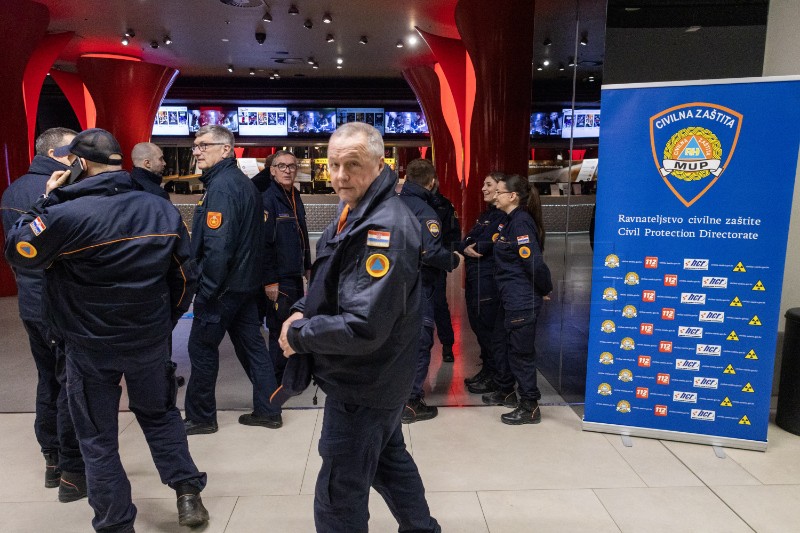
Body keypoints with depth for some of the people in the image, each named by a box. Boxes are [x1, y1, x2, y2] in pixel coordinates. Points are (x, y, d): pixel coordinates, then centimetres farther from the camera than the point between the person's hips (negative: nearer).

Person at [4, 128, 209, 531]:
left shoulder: (66, 215, -20)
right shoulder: (163, 210, -6)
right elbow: (185, 276, 1)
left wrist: (47, 200, 0)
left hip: (90, 347, -3)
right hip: (150, 340, 4)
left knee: (98, 438, 14)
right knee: (160, 414, 25)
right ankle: (187, 493, 24)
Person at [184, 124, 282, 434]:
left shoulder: (221, 186, -18)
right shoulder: (244, 183, 12)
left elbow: (217, 245, -26)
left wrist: (206, 290, -20)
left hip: (225, 285, -9)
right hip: (246, 282, 9)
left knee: (202, 347, 5)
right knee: (251, 343, 13)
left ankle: (200, 417, 18)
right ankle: (267, 410, 21)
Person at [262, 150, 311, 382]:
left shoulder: (295, 197, 12)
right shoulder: (268, 198, -15)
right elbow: (265, 242, -20)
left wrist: (307, 266, 20)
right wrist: (270, 281, -22)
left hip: (295, 275, 9)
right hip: (279, 278, -9)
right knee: (280, 328, -1)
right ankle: (277, 379, 14)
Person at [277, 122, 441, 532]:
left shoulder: (385, 229, -27)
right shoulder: (355, 213, 6)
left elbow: (363, 328, -31)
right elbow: (332, 284, 15)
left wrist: (297, 335, -18)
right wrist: (301, 313, -3)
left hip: (362, 384, -10)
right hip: (375, 378, 10)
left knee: (338, 500, 5)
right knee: (388, 457, 27)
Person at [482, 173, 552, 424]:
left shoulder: (521, 222, -19)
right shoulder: (511, 221, 12)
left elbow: (535, 263, -23)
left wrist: (545, 290, -11)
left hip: (522, 300, -10)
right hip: (509, 298, 10)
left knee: (520, 351, 0)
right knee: (502, 343, 21)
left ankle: (530, 407, 13)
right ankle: (504, 391, 38)